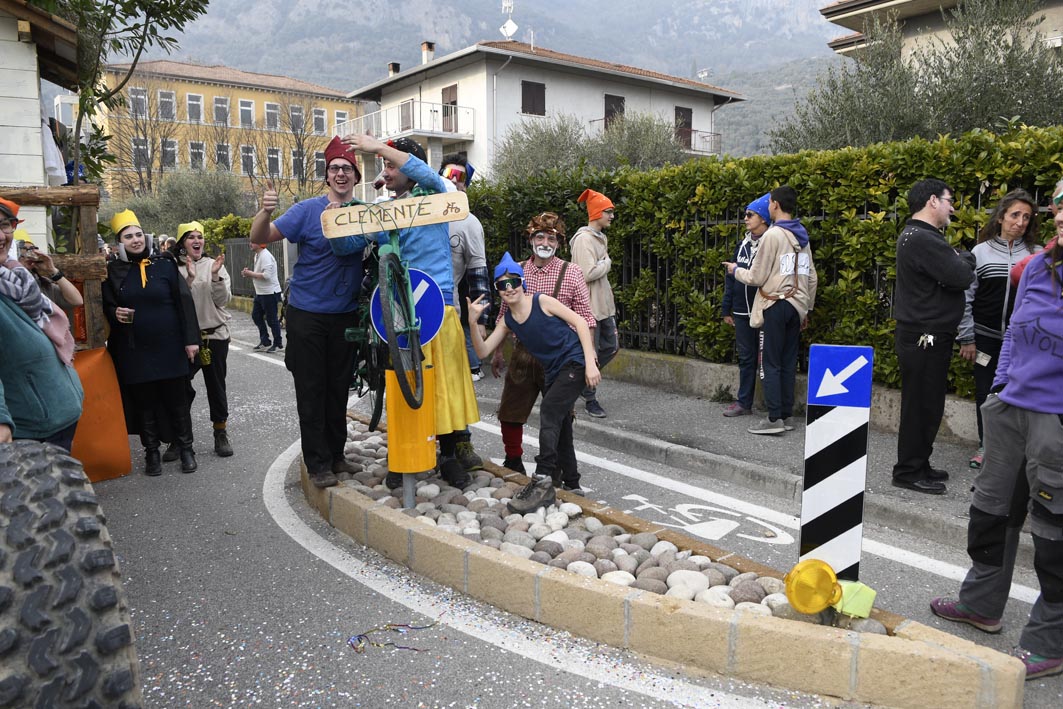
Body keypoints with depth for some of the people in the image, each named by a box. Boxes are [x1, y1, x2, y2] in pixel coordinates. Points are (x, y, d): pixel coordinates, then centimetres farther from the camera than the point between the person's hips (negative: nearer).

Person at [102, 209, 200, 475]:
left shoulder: (165, 264, 0)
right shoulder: (114, 271, 3)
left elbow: (184, 301, -2)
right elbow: (107, 306, 12)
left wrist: (191, 339, -7)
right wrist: (115, 313, -13)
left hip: (169, 348, -1)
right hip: (134, 351, 1)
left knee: (177, 400, 6)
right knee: (144, 402, 9)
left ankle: (185, 448, 20)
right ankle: (151, 451, 22)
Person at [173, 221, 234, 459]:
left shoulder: (214, 265, 3)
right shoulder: (176, 269, 0)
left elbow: (224, 300, -4)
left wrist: (216, 275, -17)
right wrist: (189, 279, -20)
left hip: (215, 334, 1)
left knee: (216, 385, 8)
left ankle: (221, 433, 22)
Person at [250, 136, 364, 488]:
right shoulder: (308, 210, -8)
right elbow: (259, 238, -13)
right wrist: (265, 211, -33)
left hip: (346, 315, 3)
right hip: (307, 314, -3)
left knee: (338, 389, 13)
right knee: (311, 391, 2)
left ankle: (336, 454, 26)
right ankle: (318, 463, 12)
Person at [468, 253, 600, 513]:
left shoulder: (541, 302, -10)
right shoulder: (507, 321, 6)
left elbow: (580, 322, -11)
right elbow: (483, 351, -1)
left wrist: (590, 362, -18)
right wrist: (473, 323, -17)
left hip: (575, 363, -7)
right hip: (552, 372, 7)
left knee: (549, 411, -21)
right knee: (559, 425, 17)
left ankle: (544, 482, -19)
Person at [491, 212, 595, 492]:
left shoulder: (571, 272, -4)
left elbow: (584, 318, -3)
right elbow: (504, 314, 14)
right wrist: (497, 351, 14)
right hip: (523, 355, 3)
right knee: (509, 413, 10)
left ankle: (570, 480, 12)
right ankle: (513, 466, 32)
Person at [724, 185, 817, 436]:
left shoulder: (773, 235, -11)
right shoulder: (803, 237, 13)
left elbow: (756, 277, -9)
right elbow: (812, 278, 16)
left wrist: (735, 270, 9)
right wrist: (807, 309, 24)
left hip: (775, 305, -7)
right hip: (797, 306, 7)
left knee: (770, 364, -5)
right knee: (788, 363, 9)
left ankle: (774, 419, -7)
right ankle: (786, 416, 12)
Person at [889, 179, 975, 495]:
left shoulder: (917, 235, 18)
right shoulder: (923, 239, -18)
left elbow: (952, 274, 20)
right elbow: (961, 277, -22)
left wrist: (958, 259, 1)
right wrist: (966, 258, -2)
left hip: (926, 335, 11)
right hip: (925, 337, -11)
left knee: (927, 404, 16)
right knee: (921, 405, -3)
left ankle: (918, 465, 25)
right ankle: (909, 471, 6)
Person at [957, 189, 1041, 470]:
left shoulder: (1037, 254, 4)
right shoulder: (981, 251, 2)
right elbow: (966, 296, 2)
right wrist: (966, 337, 0)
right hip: (986, 337, 0)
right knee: (985, 392, 8)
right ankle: (986, 446, 22)